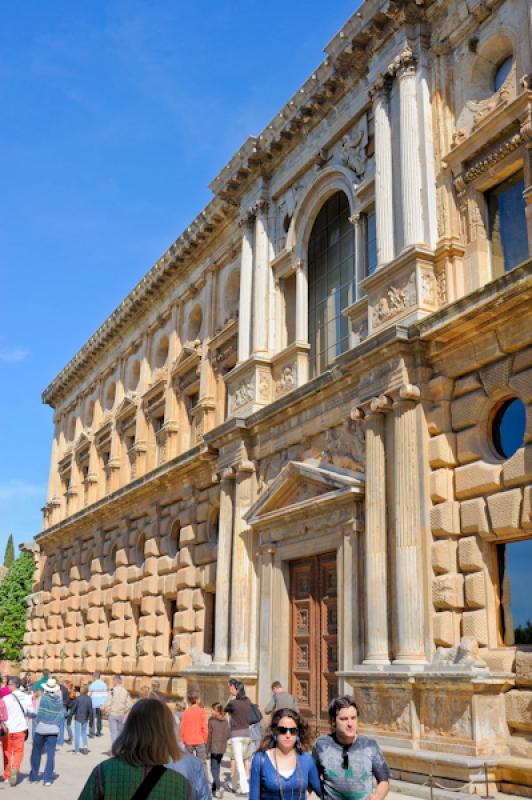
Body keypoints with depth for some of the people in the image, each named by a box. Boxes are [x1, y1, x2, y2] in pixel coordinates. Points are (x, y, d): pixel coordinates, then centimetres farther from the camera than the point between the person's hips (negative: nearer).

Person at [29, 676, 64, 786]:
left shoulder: (44, 698, -9)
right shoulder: (59, 700, 1)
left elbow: (40, 713, -9)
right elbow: (61, 715, 3)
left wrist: (38, 723, 4)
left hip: (42, 728, -2)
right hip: (54, 729, 2)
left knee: (36, 753, 14)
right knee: (51, 754, 6)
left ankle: (34, 777, 20)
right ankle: (47, 779, 3)